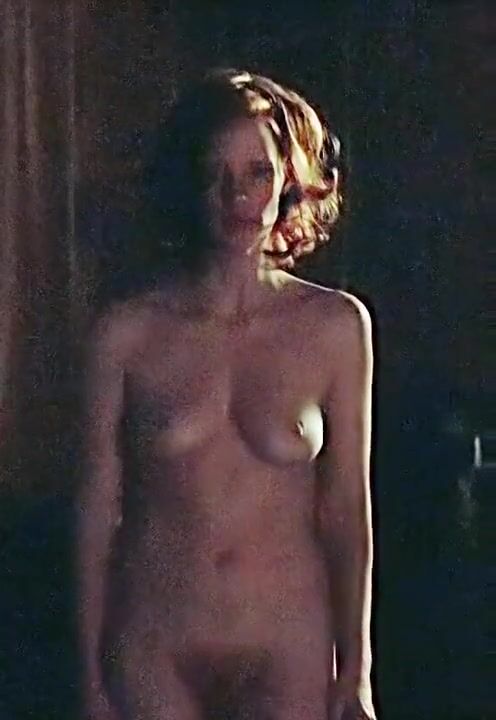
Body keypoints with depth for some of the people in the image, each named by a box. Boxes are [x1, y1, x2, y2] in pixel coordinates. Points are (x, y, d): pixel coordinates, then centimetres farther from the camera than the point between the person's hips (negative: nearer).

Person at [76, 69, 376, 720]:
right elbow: (99, 510, 0)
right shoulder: (127, 332, -5)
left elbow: (348, 509, 1)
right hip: (154, 650, 0)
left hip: (287, 649, 0)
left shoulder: (335, 326, -3)